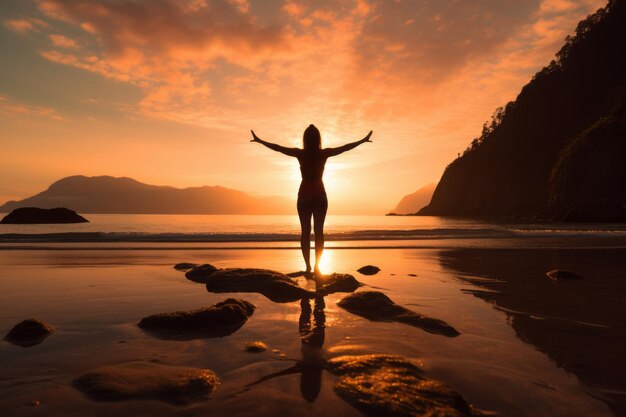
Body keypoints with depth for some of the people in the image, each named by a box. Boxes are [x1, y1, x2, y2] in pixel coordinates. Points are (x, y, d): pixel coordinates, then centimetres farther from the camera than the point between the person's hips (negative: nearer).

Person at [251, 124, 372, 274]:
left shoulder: (300, 153, -6)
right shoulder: (324, 153, -6)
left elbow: (277, 147, 2)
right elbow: (346, 147, 4)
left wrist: (259, 140, 14)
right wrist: (364, 140, 17)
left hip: (304, 196, 0)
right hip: (319, 196, 0)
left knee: (305, 231, 5)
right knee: (318, 231, 3)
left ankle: (308, 266, 2)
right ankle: (316, 266, 0)